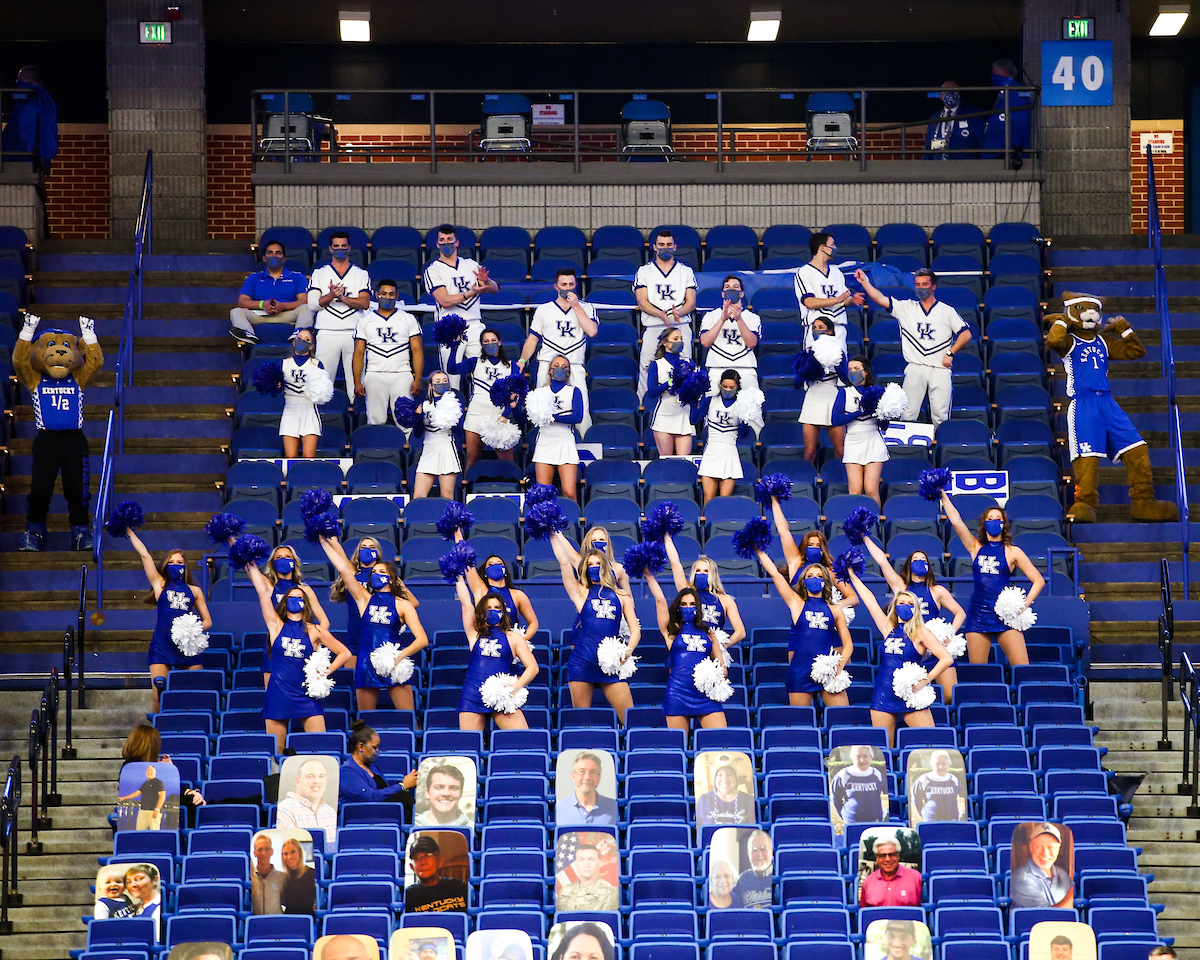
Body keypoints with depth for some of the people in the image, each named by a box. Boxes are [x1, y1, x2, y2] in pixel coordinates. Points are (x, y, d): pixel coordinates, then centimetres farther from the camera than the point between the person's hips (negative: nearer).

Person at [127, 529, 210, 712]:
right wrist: (129, 532, 9)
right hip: (162, 646, -1)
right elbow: (144, 555, 8)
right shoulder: (160, 585, 11)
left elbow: (207, 620, 16)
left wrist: (197, 627, -5)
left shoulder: (194, 591, 15)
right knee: (158, 695, -11)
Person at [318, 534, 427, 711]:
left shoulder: (402, 605, 4)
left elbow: (422, 640, -3)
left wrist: (401, 655, -19)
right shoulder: (364, 599, 10)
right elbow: (343, 568, 3)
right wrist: (325, 542, 0)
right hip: (366, 666, 2)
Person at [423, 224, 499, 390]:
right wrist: (472, 293, -22)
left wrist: (485, 281, -12)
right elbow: (445, 301, -11)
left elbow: (495, 289, 11)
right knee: (451, 378, -7)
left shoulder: (470, 264, 15)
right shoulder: (433, 270, 2)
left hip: (475, 326, 3)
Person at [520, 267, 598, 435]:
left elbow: (592, 331, -6)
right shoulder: (543, 310, 14)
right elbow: (533, 339, 14)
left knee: (582, 411, -14)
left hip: (575, 368, -1)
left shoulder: (586, 308, 12)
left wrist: (575, 305, -5)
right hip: (546, 365, 1)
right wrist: (522, 360, -1)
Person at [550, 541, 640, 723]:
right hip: (582, 662, -1)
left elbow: (635, 629, 11)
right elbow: (564, 562, 3)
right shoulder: (581, 593, 9)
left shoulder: (621, 597, 15)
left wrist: (628, 650, -7)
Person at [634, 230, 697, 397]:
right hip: (652, 328, -1)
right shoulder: (644, 272, 10)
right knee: (647, 370, -8)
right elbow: (642, 302, 0)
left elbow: (691, 302, 7)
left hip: (681, 326, 1)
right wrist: (661, 314, -19)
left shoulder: (686, 271, 14)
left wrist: (678, 312, -16)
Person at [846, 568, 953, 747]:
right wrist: (853, 578, 23)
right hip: (883, 696, 4)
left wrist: (925, 681, -11)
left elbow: (947, 659, -8)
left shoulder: (920, 632, -2)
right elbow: (870, 601, 18)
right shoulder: (888, 628, 11)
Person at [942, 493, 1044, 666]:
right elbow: (956, 521, 6)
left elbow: (1038, 581, 6)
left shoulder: (1012, 552, 7)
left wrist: (1025, 605, -5)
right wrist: (943, 496, 2)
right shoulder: (976, 548, 12)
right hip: (978, 613, 2)